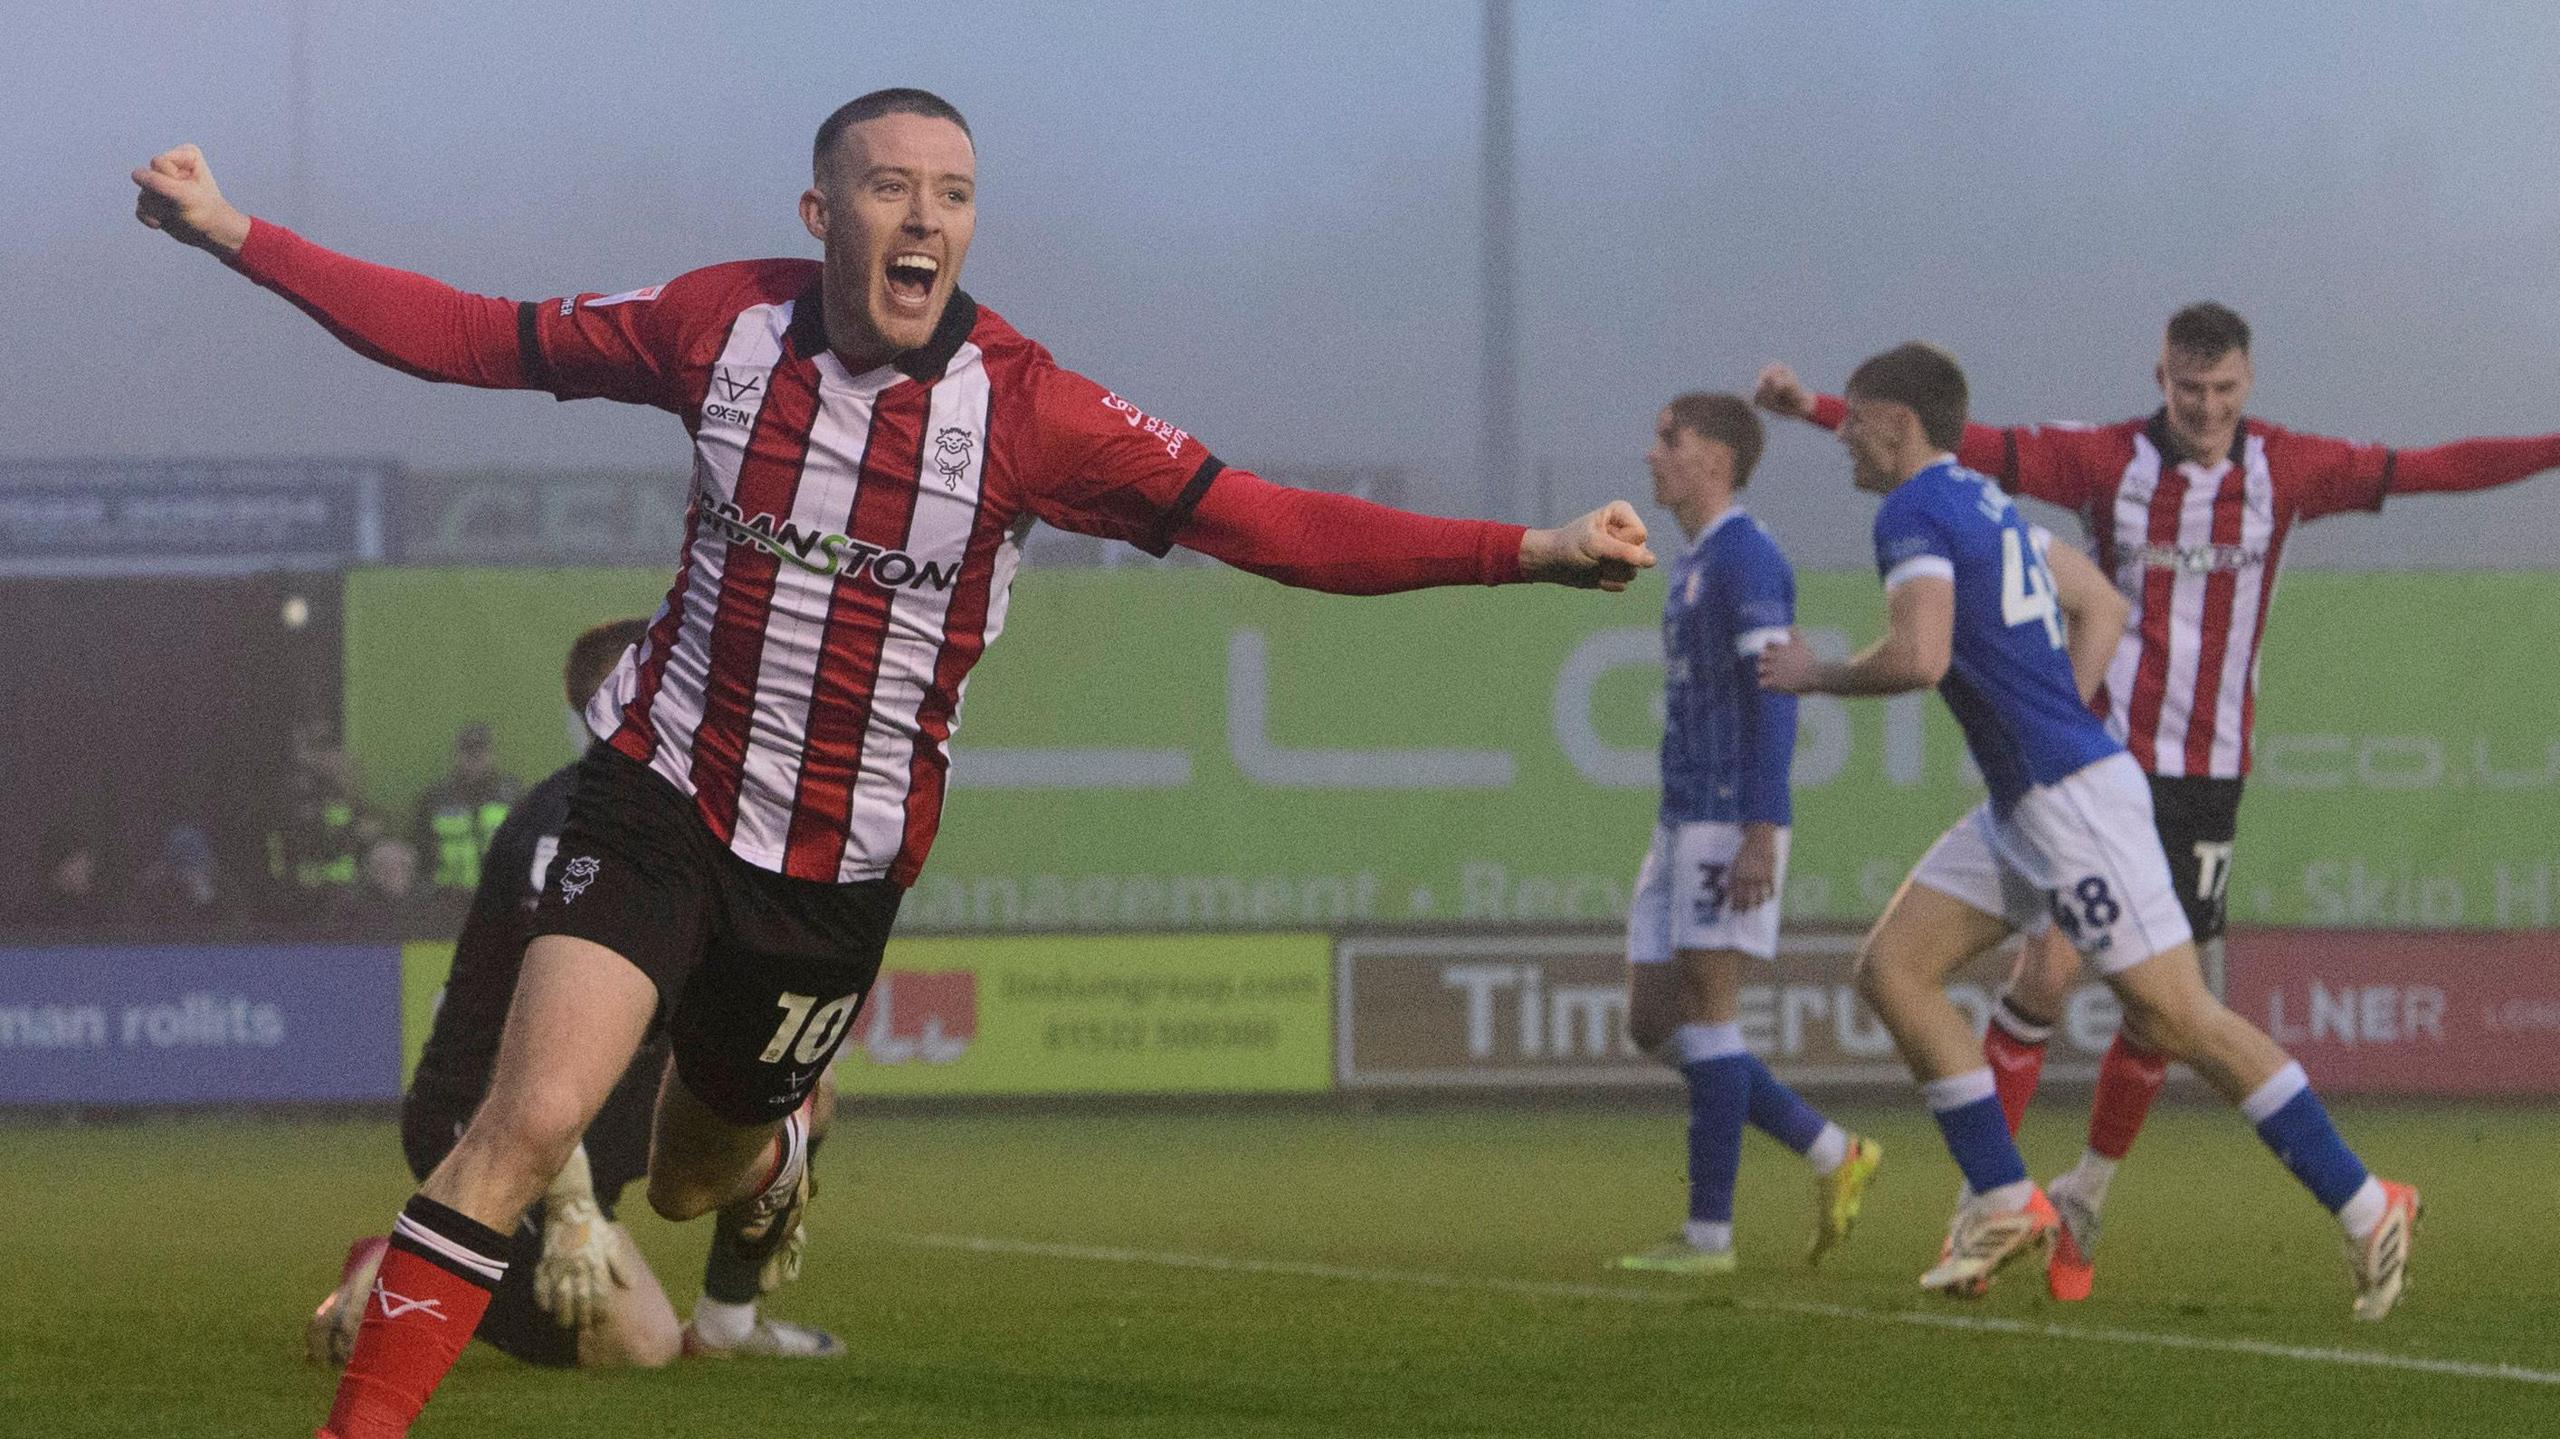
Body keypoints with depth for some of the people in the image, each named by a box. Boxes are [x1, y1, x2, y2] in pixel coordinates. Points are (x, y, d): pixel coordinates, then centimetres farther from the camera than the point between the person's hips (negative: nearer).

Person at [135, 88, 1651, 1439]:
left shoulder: (1021, 404, -13)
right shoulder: (721, 322, -8)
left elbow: (1276, 527, -16)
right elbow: (477, 337, 3)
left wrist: (1534, 551, -25)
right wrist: (236, 234, -1)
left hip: (843, 867, 1)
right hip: (663, 797, -1)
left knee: (689, 1181, 17)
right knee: (530, 1121, -20)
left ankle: (774, 1141, 55)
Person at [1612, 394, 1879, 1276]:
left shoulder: (1745, 558, -11)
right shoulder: (1689, 564, 19)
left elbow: (1774, 694, -18)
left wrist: (1758, 833, -24)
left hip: (1731, 821, -10)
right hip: (1682, 823, 10)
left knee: (1707, 1008, -7)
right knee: (1652, 1023, 7)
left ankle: (1709, 1234, -2)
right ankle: (1833, 1157, 12)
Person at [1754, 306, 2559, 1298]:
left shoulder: (2285, 471, 2)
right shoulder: (2106, 461, -5)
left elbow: (2434, 470, 5)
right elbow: (1964, 447, -11)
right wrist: (1818, 410, -20)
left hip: (2209, 775, 2)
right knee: (2047, 967, -14)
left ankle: (2084, 1200, 21)